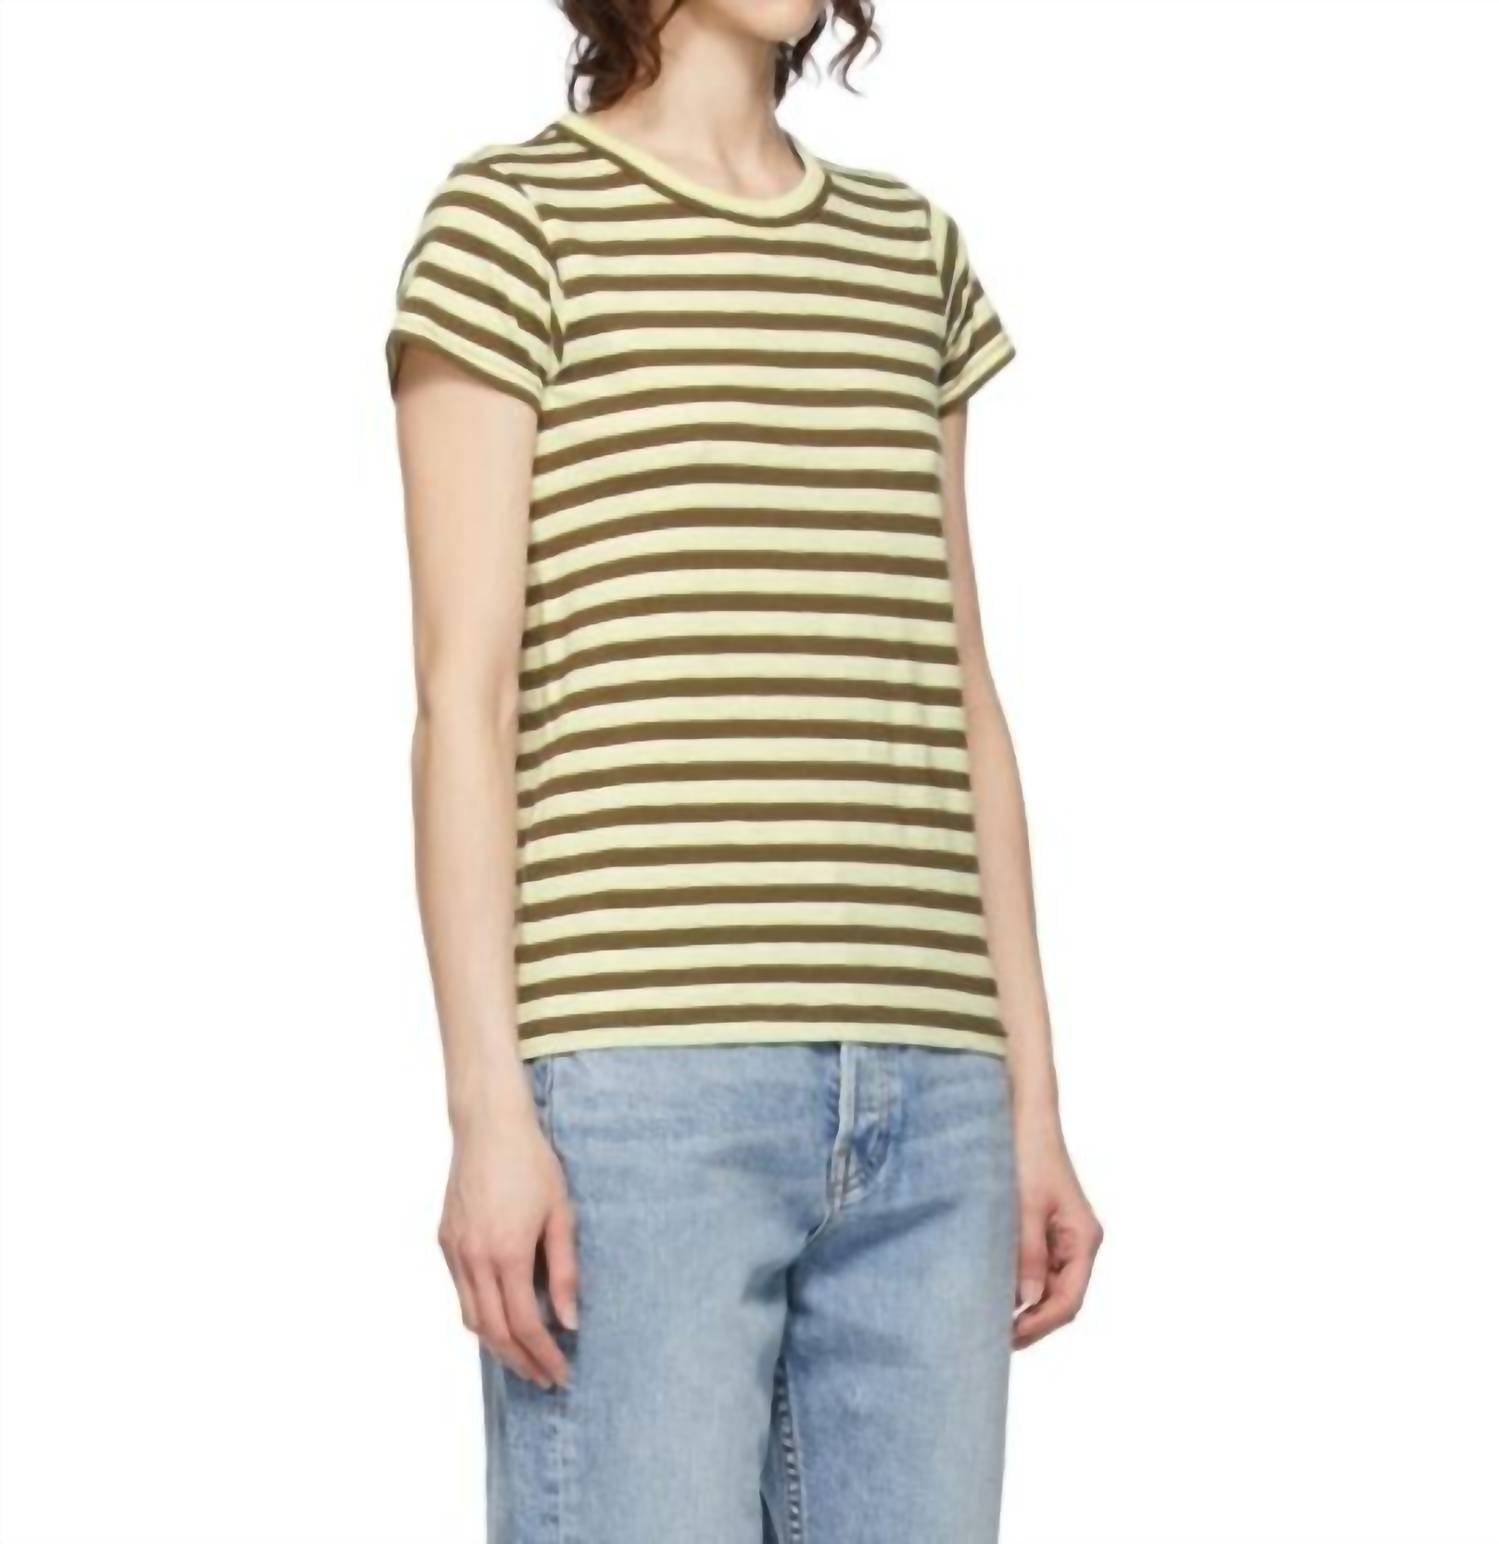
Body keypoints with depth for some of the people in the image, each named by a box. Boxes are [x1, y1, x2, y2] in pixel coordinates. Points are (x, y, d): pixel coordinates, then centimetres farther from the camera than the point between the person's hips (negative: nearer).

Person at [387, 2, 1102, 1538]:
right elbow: (464, 696, -3)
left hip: (925, 1099, 5)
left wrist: (1032, 1101, 14)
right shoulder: (510, 222, 3)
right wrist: (487, 1103, -11)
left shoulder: (915, 253, 18)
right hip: (637, 1080, -5)